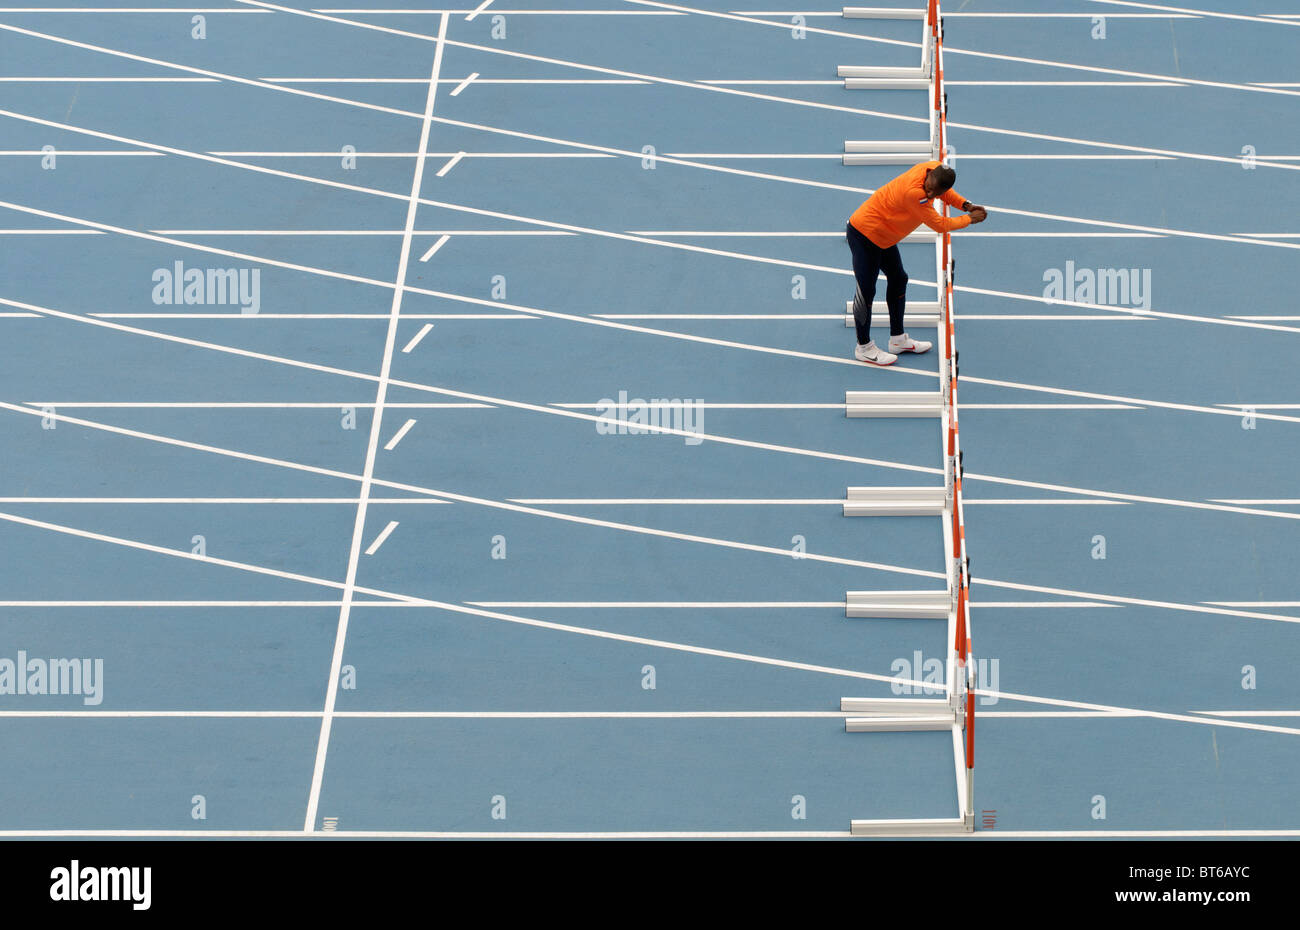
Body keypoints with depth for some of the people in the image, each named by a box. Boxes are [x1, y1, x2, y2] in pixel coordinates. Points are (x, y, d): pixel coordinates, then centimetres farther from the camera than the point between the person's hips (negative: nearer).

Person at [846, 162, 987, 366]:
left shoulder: (937, 169, -12)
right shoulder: (913, 192, -37)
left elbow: (946, 193, 15)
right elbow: (939, 225, -25)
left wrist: (966, 205, 0)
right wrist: (969, 219, -12)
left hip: (883, 237, 10)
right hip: (864, 233, -10)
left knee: (898, 279, 19)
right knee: (866, 290, -3)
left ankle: (898, 339, 31)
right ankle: (864, 347, 11)